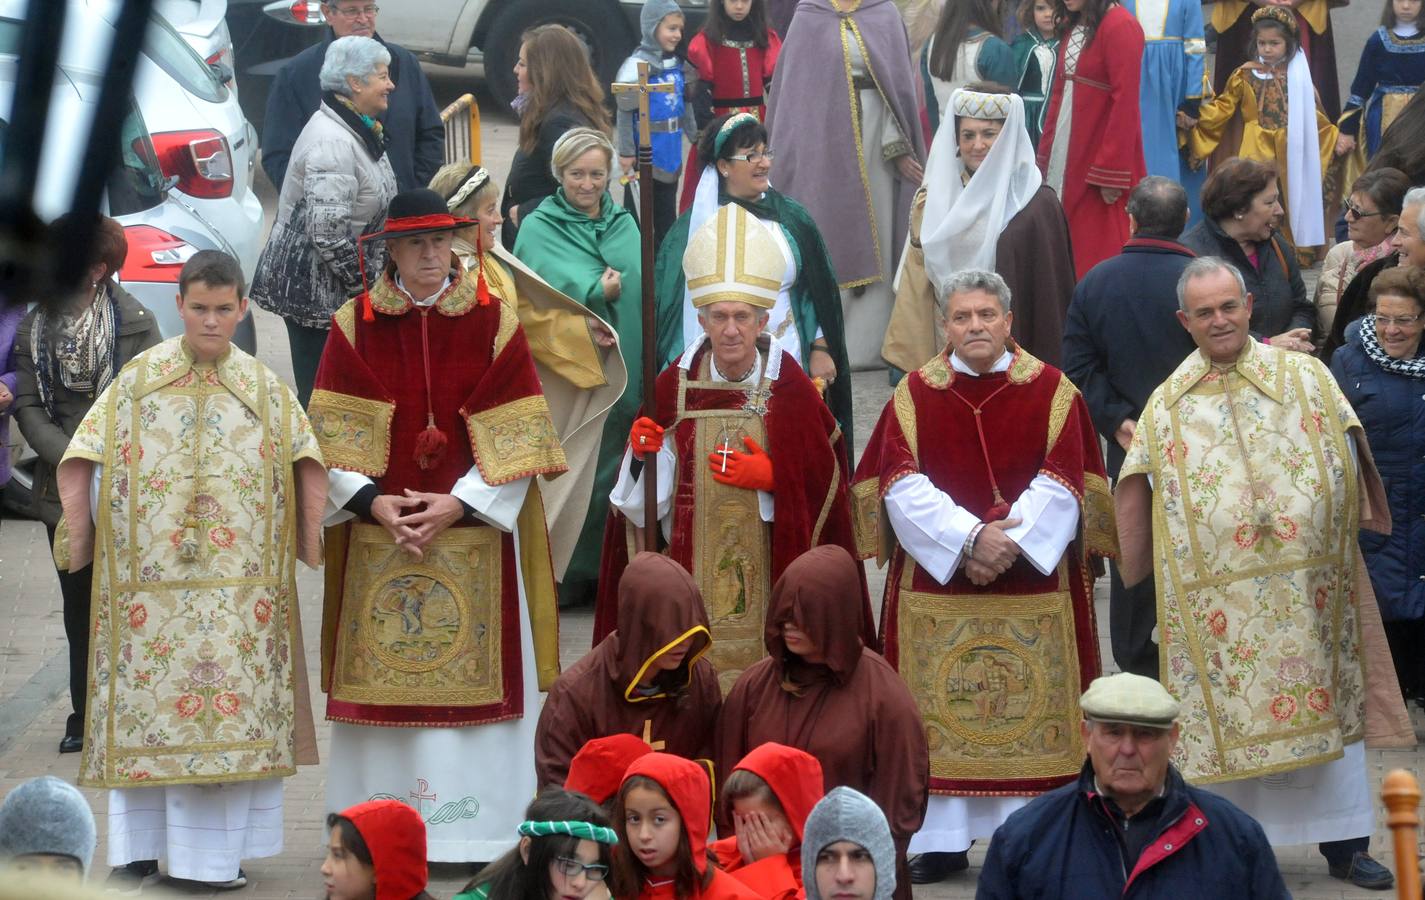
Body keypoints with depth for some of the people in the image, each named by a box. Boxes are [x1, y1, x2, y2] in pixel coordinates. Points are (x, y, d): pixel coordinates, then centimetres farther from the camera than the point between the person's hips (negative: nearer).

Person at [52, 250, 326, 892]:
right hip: (149, 579, -1)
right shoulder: (137, 380, 3)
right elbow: (80, 461, 2)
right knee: (144, 703, 0)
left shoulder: (265, 388, 8)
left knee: (236, 708, -1)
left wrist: (309, 537, -1)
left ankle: (219, 851, 6)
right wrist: (78, 536, -5)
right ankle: (138, 848, 9)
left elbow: (307, 458, 10)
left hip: (241, 587, 1)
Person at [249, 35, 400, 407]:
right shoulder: (332, 142, -22)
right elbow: (327, 233, -27)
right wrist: (362, 283, -17)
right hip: (312, 286, -10)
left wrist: (369, 277, 18)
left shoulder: (359, 130, 10)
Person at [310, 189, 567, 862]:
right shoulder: (356, 325, 5)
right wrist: (373, 501, -12)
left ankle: (475, 827, 3)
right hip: (379, 530, 1)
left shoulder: (493, 322, 2)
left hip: (475, 533, -1)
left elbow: (512, 438, -1)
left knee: (474, 674, -2)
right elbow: (334, 433, 2)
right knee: (382, 675, 0)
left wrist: (459, 504, -12)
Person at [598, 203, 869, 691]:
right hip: (692, 570, 1)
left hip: (768, 572, -1)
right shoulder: (673, 387, 1)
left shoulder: (792, 391, -3)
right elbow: (645, 499, 5)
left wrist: (772, 478, -15)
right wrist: (643, 455, -14)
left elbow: (822, 486, -1)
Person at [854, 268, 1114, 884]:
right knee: (941, 713, 0)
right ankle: (942, 839, 5)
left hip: (1033, 586, -1)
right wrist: (969, 537, -19)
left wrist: (1007, 543, -17)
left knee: (1031, 708, -1)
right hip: (936, 583, 1)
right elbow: (902, 486, -6)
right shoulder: (915, 394, 5)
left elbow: (1062, 483, -4)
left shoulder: (1050, 390, 4)